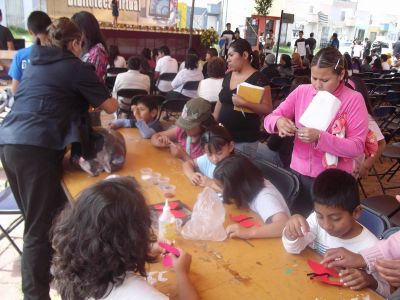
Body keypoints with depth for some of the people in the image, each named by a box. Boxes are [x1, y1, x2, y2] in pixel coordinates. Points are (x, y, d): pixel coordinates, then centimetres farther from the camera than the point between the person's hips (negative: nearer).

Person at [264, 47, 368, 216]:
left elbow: (357, 147, -14)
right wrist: (278, 122, -21)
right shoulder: (302, 91, 0)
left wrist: (320, 138, -27)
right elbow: (269, 119, 2)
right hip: (298, 173, 3)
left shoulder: (353, 99, -9)